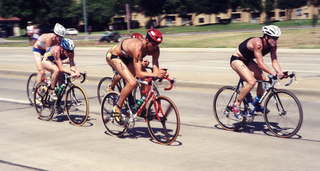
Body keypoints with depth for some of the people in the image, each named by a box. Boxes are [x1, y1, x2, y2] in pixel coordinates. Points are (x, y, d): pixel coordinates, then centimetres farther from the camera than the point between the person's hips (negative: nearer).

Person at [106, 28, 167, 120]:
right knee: (132, 83, -26)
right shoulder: (138, 48, -40)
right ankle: (117, 108, -9)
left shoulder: (155, 49, -19)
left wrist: (160, 74, -44)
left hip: (127, 58, 7)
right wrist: (155, 74, -55)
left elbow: (155, 67, -22)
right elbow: (138, 73, -42)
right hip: (113, 56, -7)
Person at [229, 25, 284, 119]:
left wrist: (280, 73, -30)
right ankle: (235, 105, -14)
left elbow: (274, 61, -13)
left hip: (248, 61, 8)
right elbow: (260, 63, -36)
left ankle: (257, 104, 13)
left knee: (263, 79, -6)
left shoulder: (272, 45, -10)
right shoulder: (258, 43, -32)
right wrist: (273, 73, -45)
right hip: (237, 60, -8)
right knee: (252, 81, -25)